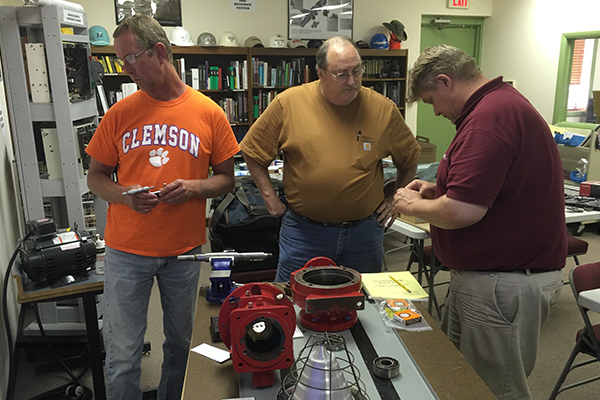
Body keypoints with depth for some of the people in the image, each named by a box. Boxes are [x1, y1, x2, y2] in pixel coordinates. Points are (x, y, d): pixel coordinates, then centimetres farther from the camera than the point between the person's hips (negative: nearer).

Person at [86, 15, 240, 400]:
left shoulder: (208, 112, -3)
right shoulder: (120, 114, 0)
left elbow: (226, 178, 4)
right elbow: (96, 176, 6)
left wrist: (194, 187, -16)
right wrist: (124, 195, -14)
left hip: (185, 251, 0)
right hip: (127, 251, 0)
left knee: (180, 343, 17)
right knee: (122, 355, 5)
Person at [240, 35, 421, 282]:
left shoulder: (383, 109, -3)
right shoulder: (288, 103, -8)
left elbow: (410, 158, 13)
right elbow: (253, 152, 2)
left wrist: (396, 199, 8)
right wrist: (270, 199, -2)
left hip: (364, 233, 2)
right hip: (303, 232, -1)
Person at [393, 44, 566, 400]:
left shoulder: (490, 116, -22)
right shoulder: (505, 102, 13)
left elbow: (462, 211, -28)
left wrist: (414, 205, -8)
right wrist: (438, 189, 11)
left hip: (502, 285, -10)